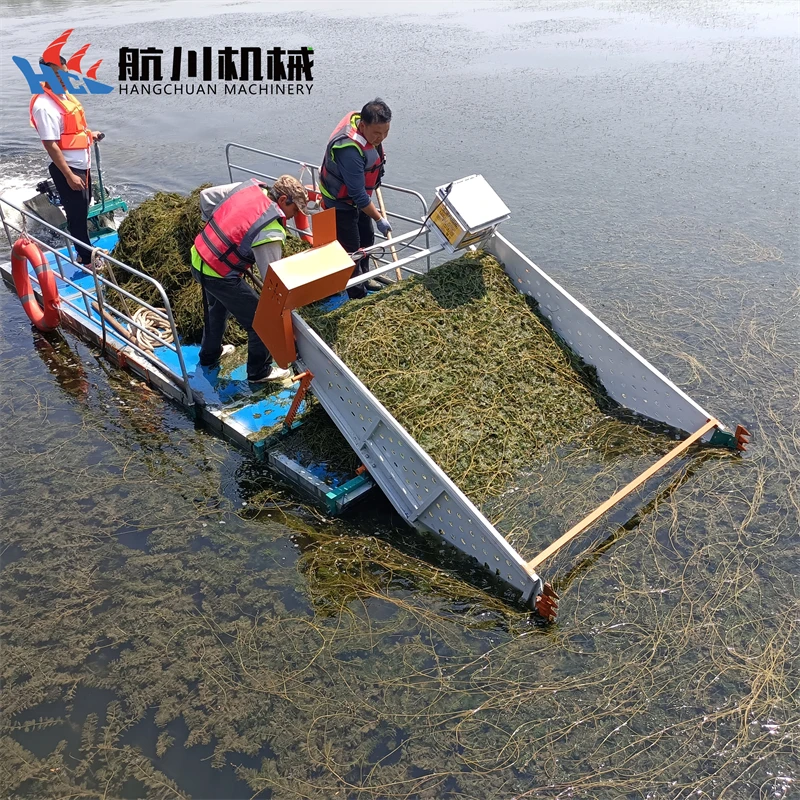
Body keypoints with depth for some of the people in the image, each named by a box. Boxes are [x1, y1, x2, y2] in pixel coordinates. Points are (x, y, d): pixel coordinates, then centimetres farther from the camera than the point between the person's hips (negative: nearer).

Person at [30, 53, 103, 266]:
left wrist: (89, 134, 7)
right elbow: (51, 145, -23)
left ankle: (86, 250, 37)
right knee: (77, 215, 1)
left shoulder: (64, 94, 7)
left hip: (82, 165, 9)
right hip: (67, 169, -9)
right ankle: (87, 259, 13)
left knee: (84, 208, 21)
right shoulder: (45, 106, -21)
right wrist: (69, 176, -24)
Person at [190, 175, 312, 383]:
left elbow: (206, 195, 8)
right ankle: (259, 371, 24)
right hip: (220, 275, -9)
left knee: (216, 308, 33)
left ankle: (209, 354, 54)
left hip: (199, 258, 9)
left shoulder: (249, 186, -3)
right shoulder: (271, 232, -25)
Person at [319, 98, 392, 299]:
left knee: (367, 238, 22)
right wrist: (379, 219, -24)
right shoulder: (350, 150, -40)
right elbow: (358, 194, -33)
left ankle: (363, 276, 43)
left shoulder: (360, 119, -12)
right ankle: (357, 294, 16)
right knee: (351, 249, 0)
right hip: (340, 203, -9)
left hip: (357, 195, 9)